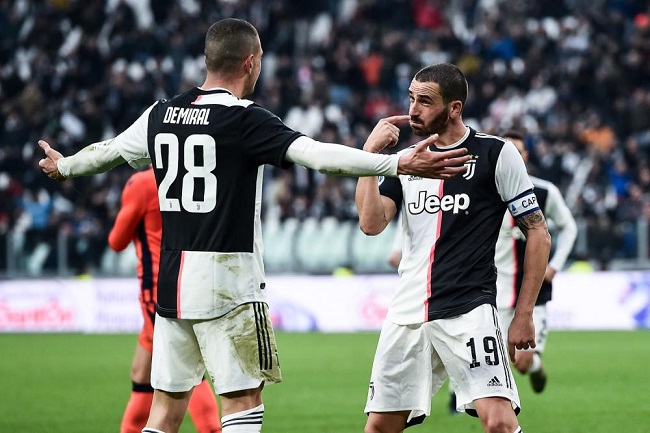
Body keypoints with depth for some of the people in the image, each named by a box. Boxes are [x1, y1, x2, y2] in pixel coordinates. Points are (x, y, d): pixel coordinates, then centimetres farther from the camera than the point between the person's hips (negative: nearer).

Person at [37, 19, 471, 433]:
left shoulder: (161, 114, 8)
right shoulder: (244, 119, -12)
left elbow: (111, 149, 25)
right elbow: (317, 154, -23)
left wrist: (63, 166, 46)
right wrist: (399, 164, -28)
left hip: (171, 280, 6)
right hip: (227, 284, -6)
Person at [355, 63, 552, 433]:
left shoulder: (496, 153, 0)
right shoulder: (406, 160, 15)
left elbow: (538, 235, 0)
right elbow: (371, 223, 1)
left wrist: (524, 314, -4)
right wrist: (370, 153, -2)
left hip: (470, 309, -5)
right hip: (407, 314, 5)